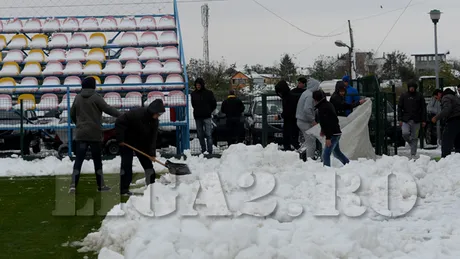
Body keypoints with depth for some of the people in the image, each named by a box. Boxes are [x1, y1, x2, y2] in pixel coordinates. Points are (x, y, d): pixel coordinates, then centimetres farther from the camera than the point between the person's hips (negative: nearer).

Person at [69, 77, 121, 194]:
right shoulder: (95, 97, -7)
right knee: (97, 160, 8)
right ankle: (100, 185, 15)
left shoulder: (78, 98, 8)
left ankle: (73, 185, -13)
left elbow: (72, 114, 15)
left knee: (78, 160, 0)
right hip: (95, 134, -3)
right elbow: (107, 108, -13)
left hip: (80, 134, 3)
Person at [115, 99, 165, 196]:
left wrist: (152, 152, -18)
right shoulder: (136, 114, -31)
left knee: (147, 162, 7)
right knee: (126, 164, -12)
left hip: (142, 143, 6)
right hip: (127, 141, -6)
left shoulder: (155, 121, -10)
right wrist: (120, 139, -27)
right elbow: (119, 122, -28)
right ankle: (123, 189, -9)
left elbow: (153, 137, -8)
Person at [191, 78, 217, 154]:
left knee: (208, 134, -9)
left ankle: (210, 151, -10)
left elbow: (214, 104, 7)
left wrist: (209, 111, 9)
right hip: (197, 117, 4)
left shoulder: (208, 93, -1)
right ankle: (203, 150, 12)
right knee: (200, 135, 6)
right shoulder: (193, 94, 8)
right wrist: (197, 111, 12)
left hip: (206, 117, -4)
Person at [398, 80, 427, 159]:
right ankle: (411, 143, 14)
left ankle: (413, 154, 7)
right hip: (405, 120, 0)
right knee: (405, 134, -18)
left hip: (416, 121, 0)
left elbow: (423, 109, 7)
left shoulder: (419, 96, 6)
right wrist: (400, 119, -2)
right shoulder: (403, 96, 7)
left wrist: (423, 120, 1)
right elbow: (400, 108, 7)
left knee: (414, 137, 1)